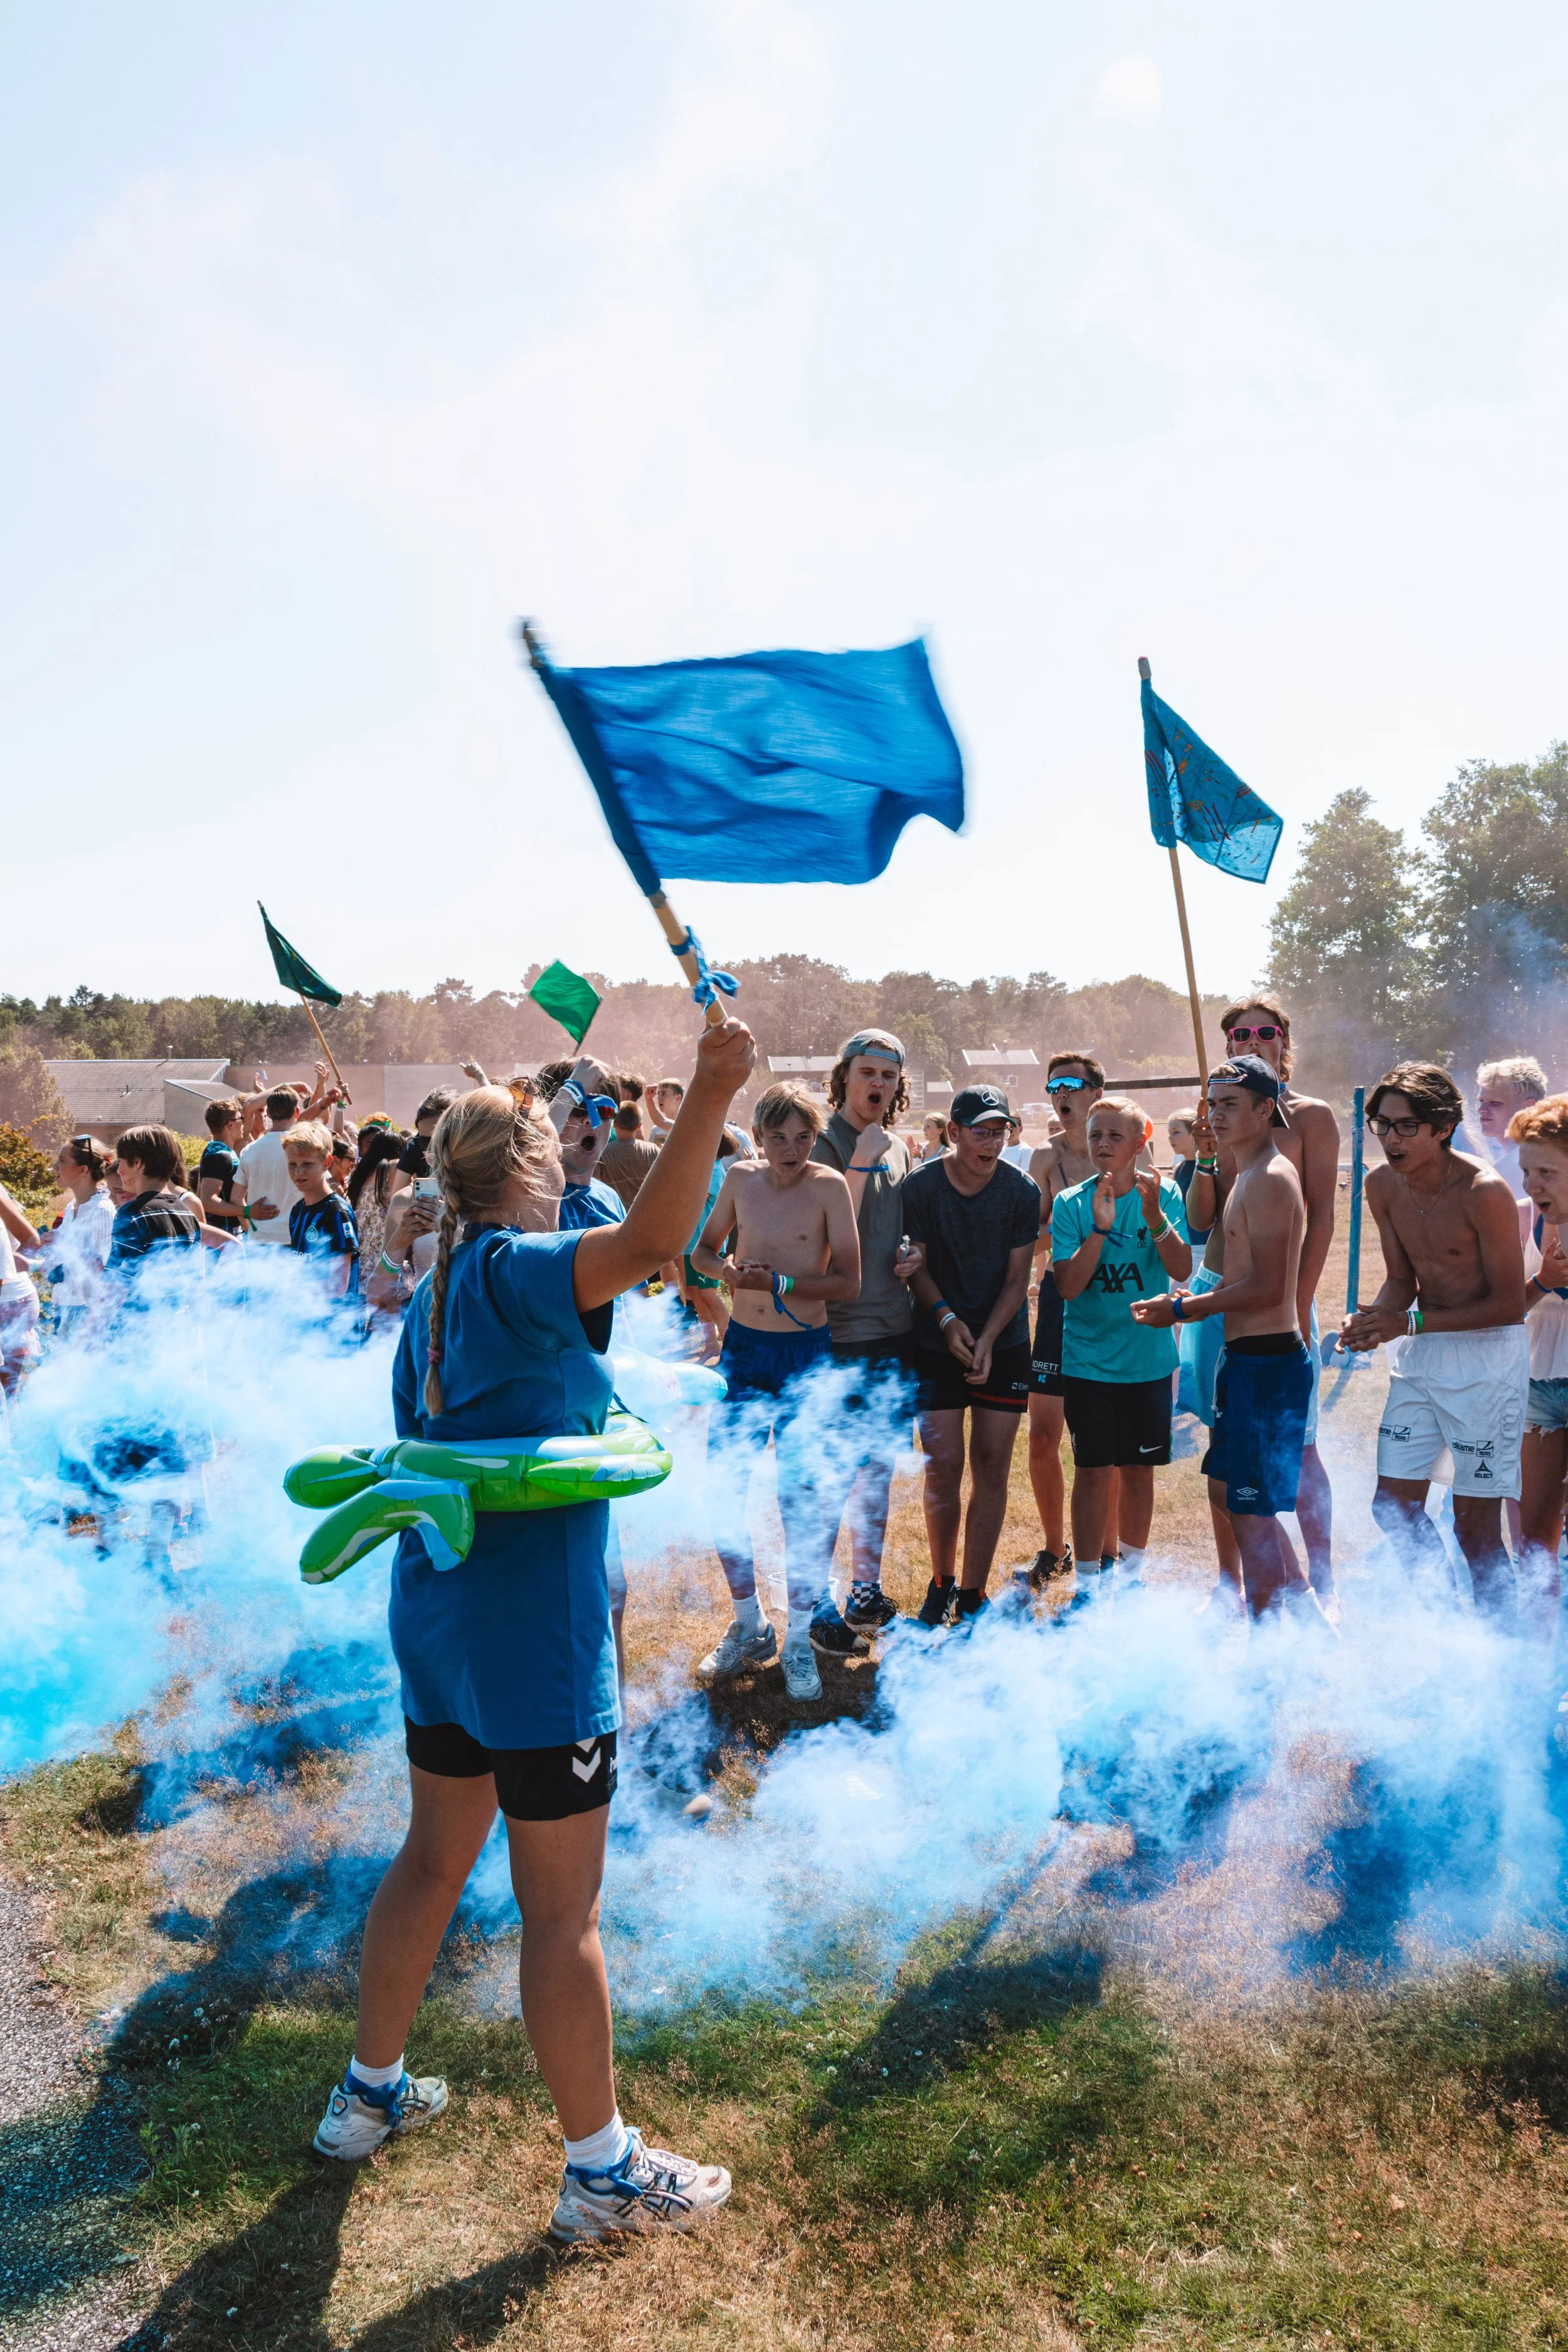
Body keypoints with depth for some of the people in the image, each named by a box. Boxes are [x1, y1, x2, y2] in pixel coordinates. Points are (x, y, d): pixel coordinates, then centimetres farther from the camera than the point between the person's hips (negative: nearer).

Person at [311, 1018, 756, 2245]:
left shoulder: (433, 1296, 10)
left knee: (436, 1856, 25)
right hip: (536, 1636, -9)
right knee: (564, 1908, 5)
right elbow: (652, 1240, -37)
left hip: (438, 1620, 9)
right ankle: (603, 2170, 21)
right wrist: (711, 1096, -44)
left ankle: (369, 2094, 41)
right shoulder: (515, 1272, -17)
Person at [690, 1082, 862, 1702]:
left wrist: (779, 1283, -23)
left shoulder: (828, 1186, -9)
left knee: (803, 1497, -2)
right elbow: (703, 1249, 13)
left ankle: (799, 1641, 14)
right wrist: (726, 1269, -10)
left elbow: (849, 1280, -11)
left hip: (805, 1354, -4)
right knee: (720, 1488, 5)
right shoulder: (740, 1177, 2)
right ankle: (749, 1625, 24)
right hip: (742, 1347, 4)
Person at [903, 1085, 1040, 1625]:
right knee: (944, 1466, -4)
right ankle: (941, 1581, 18)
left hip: (1004, 1343, 1)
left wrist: (987, 1339, -13)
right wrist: (947, 1319, -15)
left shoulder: (1021, 1190, -5)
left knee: (992, 1467, 2)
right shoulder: (920, 1186, -7)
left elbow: (1017, 1277, -2)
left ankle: (973, 1593, 14)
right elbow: (918, 1267, -1)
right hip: (938, 1342, -1)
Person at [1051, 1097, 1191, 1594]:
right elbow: (1068, 1286, -13)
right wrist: (1101, 1229, -23)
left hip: (1148, 1357, 1)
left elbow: (1182, 1270, -13)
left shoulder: (1163, 1194, -2)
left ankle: (1131, 1571, 30)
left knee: (1138, 1470, 13)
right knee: (1092, 1472, -1)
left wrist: (1155, 1216, -27)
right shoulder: (1071, 1204, -4)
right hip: (1087, 1360, -1)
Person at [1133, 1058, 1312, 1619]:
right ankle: (1304, 1604, 33)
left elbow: (1267, 1286, -23)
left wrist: (1182, 1309, -16)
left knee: (1250, 1513, -1)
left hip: (1267, 1362, -11)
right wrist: (1195, 1304, 14)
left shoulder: (1269, 1178, -17)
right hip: (1246, 1357, 11)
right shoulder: (1250, 1176, 15)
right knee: (1226, 1490, 21)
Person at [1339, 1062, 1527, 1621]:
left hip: (1488, 1354, -6)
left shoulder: (1484, 1192, -20)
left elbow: (1510, 1304, -17)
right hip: (1420, 1353, 7)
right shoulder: (1383, 1185, -1)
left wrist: (1412, 1323, -22)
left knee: (1475, 1525, -2)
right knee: (1393, 1507, 8)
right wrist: (1371, 1320, -12)